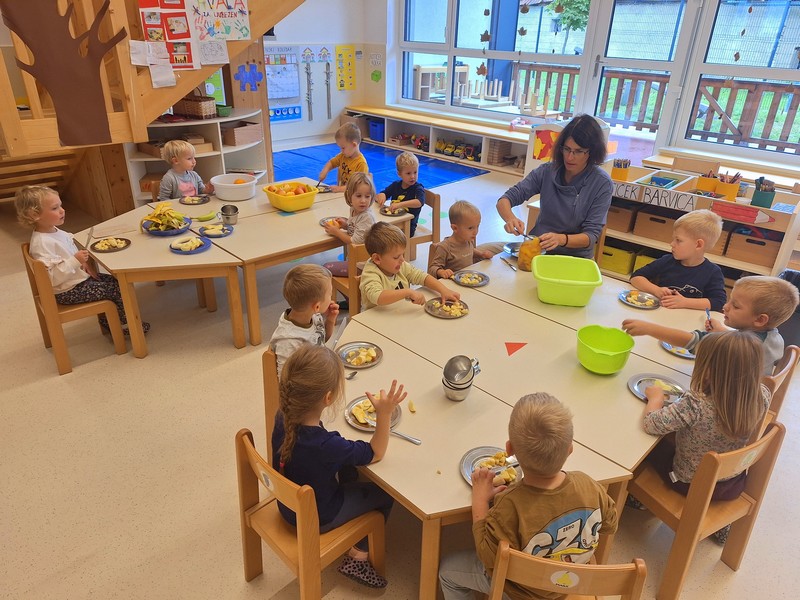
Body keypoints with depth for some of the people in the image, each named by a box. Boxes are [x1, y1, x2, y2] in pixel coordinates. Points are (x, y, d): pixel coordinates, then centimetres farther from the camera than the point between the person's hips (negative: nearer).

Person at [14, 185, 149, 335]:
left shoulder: (56, 232, 4)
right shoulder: (42, 243, -26)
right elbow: (52, 278, -30)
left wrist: (85, 262, 2)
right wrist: (75, 260, -34)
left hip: (79, 277, 10)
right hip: (68, 291, -10)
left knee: (114, 282, 13)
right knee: (118, 289, -9)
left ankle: (107, 322, 24)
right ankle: (126, 323, 14)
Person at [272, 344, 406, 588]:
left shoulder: (283, 417, -21)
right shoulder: (327, 446, -40)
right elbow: (376, 453, -22)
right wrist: (384, 414, -32)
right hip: (316, 519, -6)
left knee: (348, 470, 26)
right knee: (385, 493, 10)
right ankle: (358, 557, 20)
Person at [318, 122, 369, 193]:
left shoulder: (361, 163, -17)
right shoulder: (343, 156, 8)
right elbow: (331, 163, 24)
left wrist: (339, 189, -27)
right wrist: (325, 170, 2)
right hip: (341, 192, 6)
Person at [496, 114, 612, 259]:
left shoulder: (602, 183, -10)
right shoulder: (546, 171, -4)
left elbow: (592, 234, -12)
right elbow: (505, 200, -6)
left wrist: (561, 239, -33)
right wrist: (510, 218, -30)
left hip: (575, 257, -1)